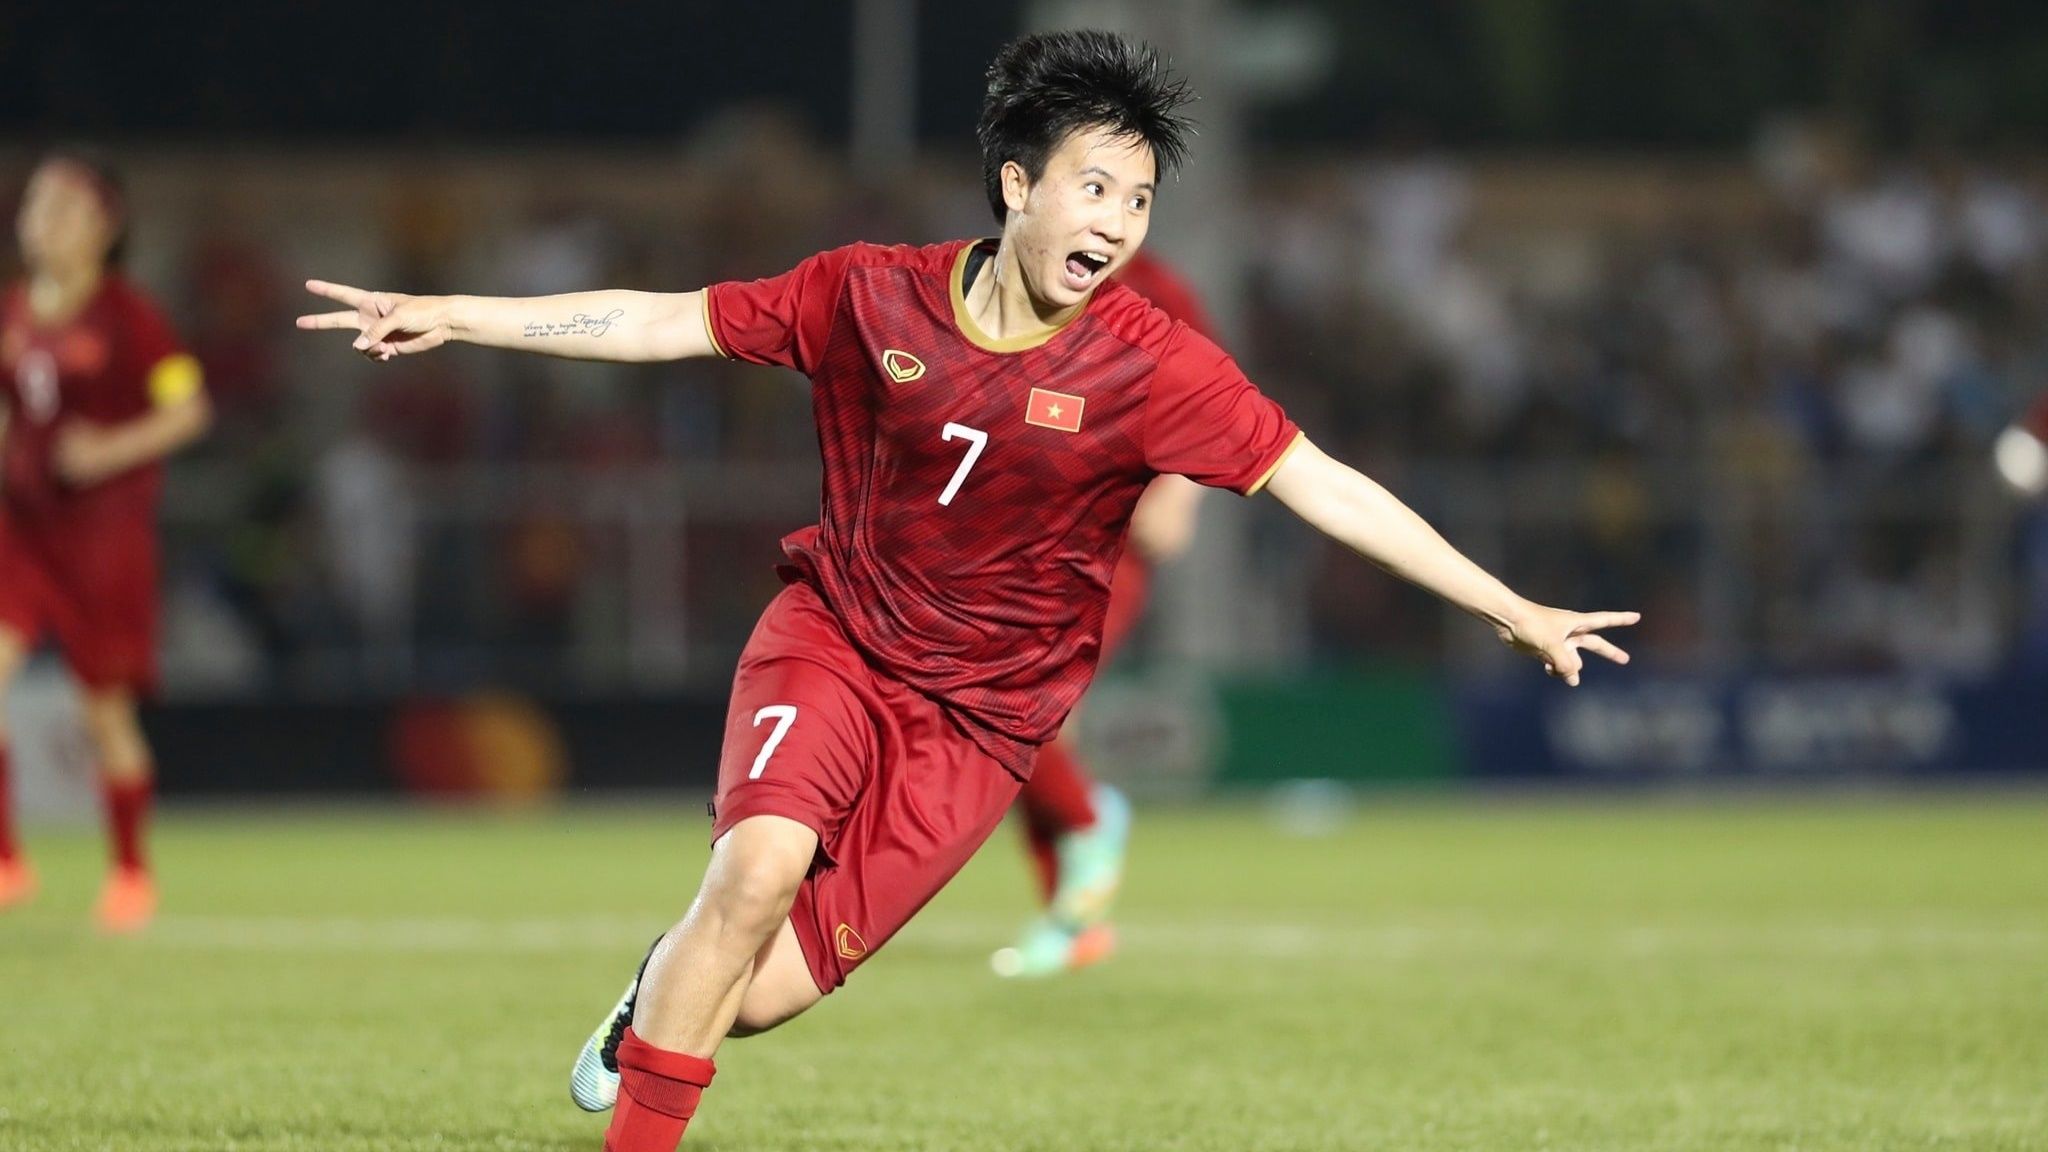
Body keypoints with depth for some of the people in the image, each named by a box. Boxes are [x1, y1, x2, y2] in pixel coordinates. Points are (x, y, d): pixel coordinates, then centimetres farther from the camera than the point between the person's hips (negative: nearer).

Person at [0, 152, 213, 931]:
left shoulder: (125, 316, -8)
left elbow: (189, 408, -6)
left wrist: (116, 449, -18)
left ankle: (131, 872, 23)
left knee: (107, 706, 4)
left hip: (105, 525, -4)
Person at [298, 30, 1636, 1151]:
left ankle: (663, 994, 27)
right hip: (835, 639, 1)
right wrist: (456, 317, -1)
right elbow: (667, 322, 1)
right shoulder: (871, 296, -9)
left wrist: (1512, 610, -19)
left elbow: (1323, 486, -14)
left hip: (978, 720, -1)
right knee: (760, 866, -27)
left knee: (763, 991, -10)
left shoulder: (1151, 367, -14)